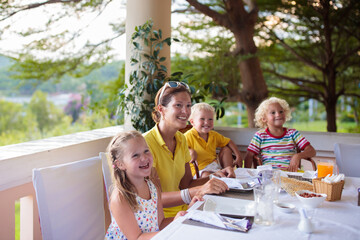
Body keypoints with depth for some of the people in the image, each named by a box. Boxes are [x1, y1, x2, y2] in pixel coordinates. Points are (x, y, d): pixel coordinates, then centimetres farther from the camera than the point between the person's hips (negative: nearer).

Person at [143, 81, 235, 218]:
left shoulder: (181, 139, 8)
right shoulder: (146, 142, -17)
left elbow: (186, 184, 10)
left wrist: (215, 178, -6)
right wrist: (198, 191, -34)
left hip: (182, 212, 7)